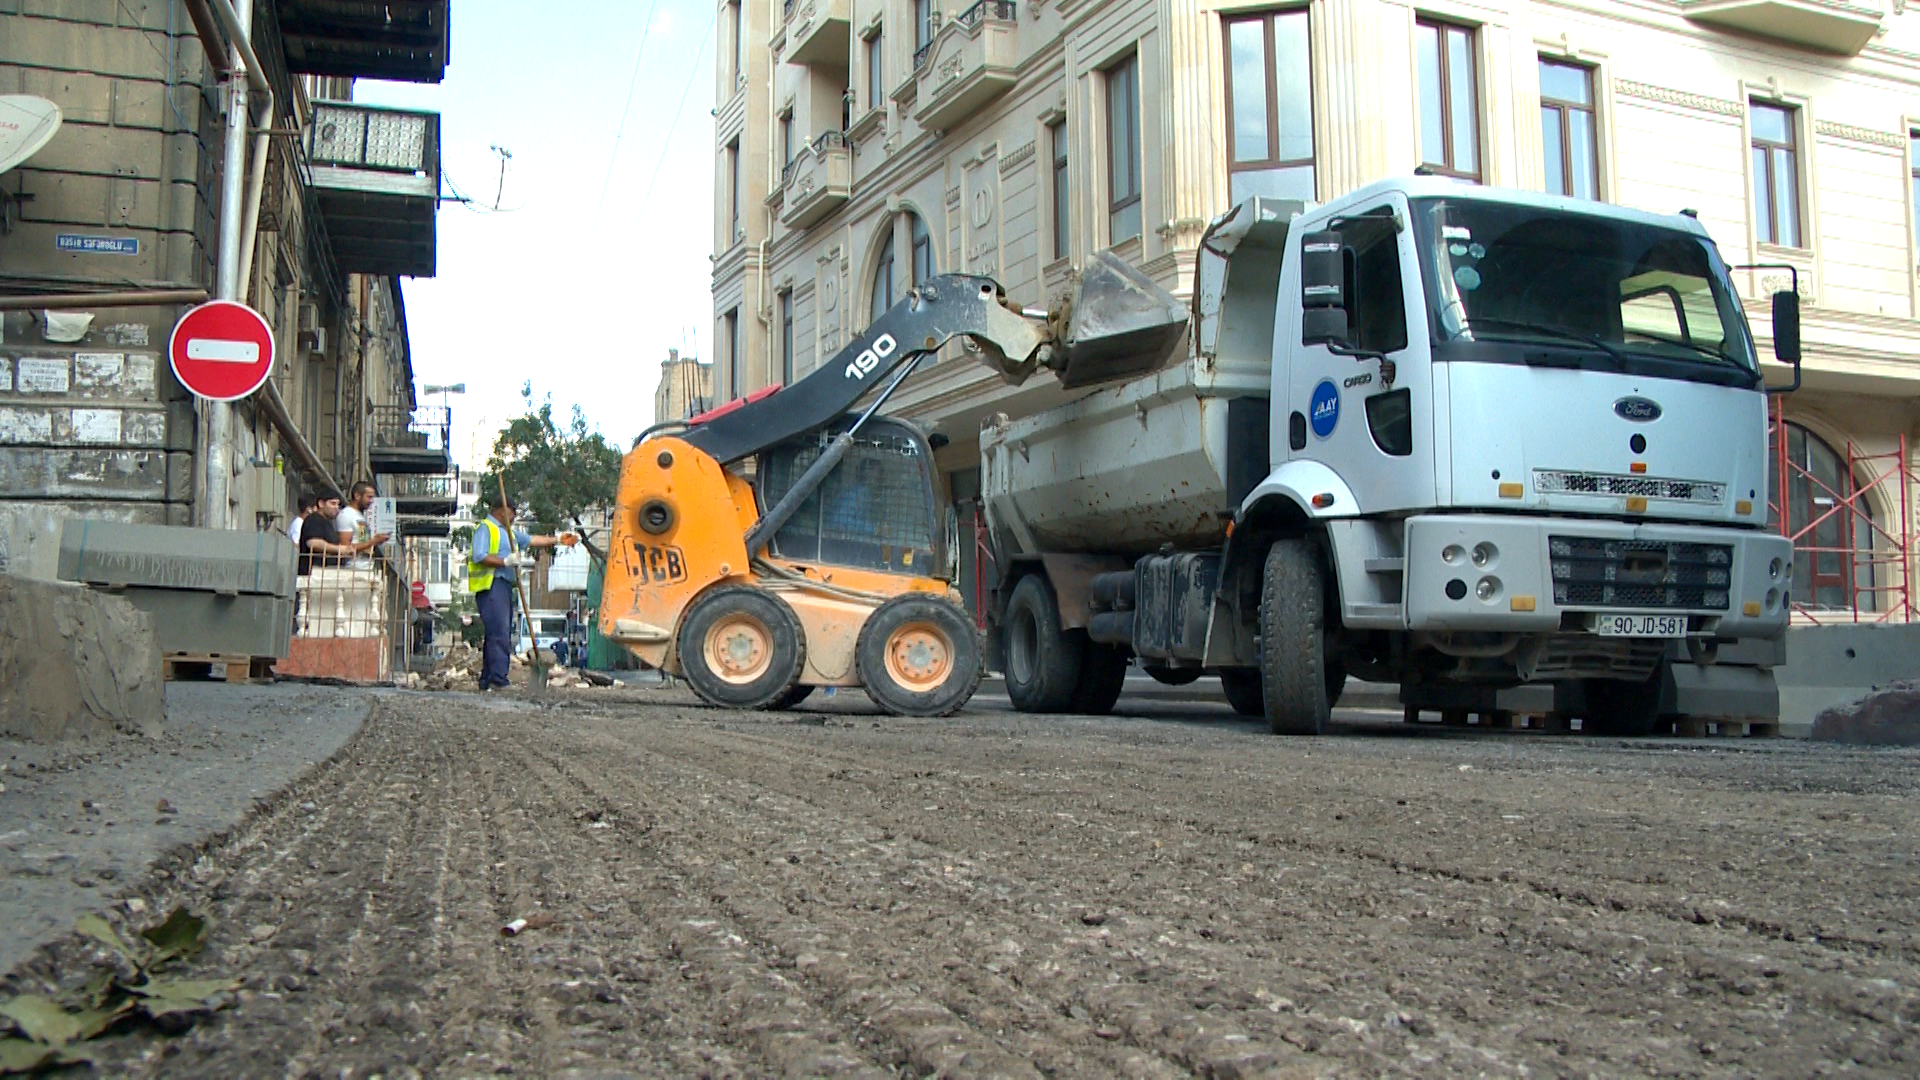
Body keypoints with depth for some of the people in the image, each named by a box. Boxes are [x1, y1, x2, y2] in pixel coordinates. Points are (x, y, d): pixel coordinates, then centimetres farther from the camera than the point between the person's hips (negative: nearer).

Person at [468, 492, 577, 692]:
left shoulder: (507, 531, 26)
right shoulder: (485, 528, -4)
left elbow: (531, 540, 31)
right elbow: (478, 556, -17)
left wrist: (557, 539, 29)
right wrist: (505, 561, -21)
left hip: (503, 585, 10)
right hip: (491, 585, -10)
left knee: (501, 634, 9)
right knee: (499, 634, -16)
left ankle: (487, 680, 12)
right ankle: (497, 681, -19)